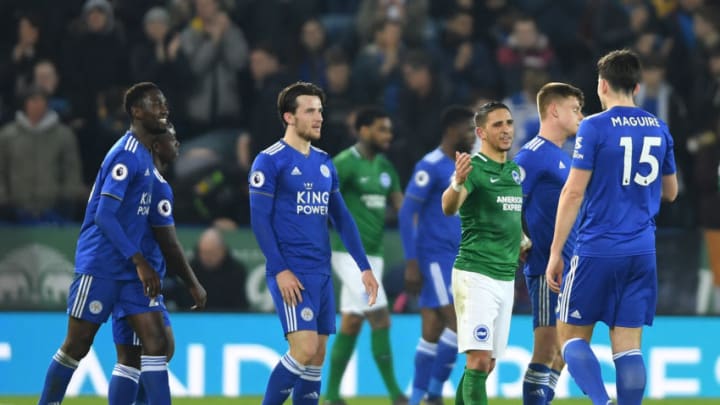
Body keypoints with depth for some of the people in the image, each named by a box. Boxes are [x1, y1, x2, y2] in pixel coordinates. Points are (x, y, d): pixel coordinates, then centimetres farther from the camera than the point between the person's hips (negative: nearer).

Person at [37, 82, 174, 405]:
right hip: (100, 266, -8)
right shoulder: (126, 155, -15)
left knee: (155, 341, -3)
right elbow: (104, 215, -21)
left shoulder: (144, 156, 14)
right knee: (77, 344, 2)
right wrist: (140, 262, -21)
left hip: (129, 269, 8)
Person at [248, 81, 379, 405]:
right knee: (304, 349, -17)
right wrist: (279, 270, -17)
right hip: (292, 274, -7)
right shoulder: (270, 161, -6)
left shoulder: (324, 163, 15)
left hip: (322, 272, 7)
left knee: (317, 356, 5)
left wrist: (364, 267, 13)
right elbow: (259, 219, -10)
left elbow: (341, 218, 18)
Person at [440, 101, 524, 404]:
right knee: (479, 360, -15)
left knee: (486, 365, 9)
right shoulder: (474, 168, -11)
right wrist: (458, 182, -52)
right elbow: (449, 207, -31)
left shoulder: (515, 171, 13)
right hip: (476, 274, -8)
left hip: (506, 278, 8)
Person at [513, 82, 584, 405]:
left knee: (561, 351, 11)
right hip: (547, 268, -9)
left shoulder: (563, 157, 19)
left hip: (568, 268, 9)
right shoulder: (533, 154, -9)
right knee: (547, 347, -11)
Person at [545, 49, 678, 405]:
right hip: (642, 254, 4)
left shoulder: (594, 127, -7)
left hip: (597, 251, -4)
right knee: (627, 346, 4)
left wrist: (555, 252, -5)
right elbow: (670, 192, 19)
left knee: (571, 336, 5)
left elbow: (574, 192, -10)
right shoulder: (659, 130, 9)